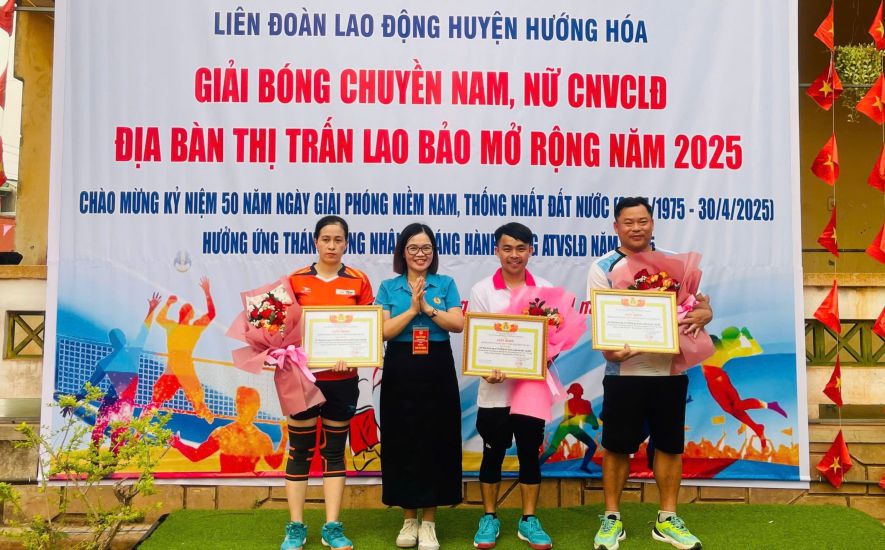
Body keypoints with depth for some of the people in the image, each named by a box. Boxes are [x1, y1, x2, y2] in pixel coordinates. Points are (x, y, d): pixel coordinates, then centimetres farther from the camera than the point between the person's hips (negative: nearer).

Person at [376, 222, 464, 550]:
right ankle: (408, 519, 19)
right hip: (400, 372, 0)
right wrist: (412, 309, -14)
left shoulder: (446, 284, 7)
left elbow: (458, 324, -7)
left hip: (437, 371, 0)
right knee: (403, 443, 4)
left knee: (434, 442, 2)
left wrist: (428, 308, -15)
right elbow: (382, 331, -7)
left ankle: (429, 521, 14)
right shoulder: (389, 287, 6)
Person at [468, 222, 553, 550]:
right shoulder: (482, 291, -2)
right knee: (493, 454, 9)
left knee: (529, 453, 10)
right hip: (495, 389, -1)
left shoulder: (545, 289, 3)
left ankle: (528, 520, 23)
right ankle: (489, 518, 24)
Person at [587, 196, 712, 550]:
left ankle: (667, 520, 25)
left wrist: (701, 314, -16)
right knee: (617, 447, 5)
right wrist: (608, 349, -27)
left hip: (671, 369, 3)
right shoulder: (603, 267, 0)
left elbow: (702, 303, 9)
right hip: (624, 372, -3)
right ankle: (612, 518, 20)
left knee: (670, 445, 11)